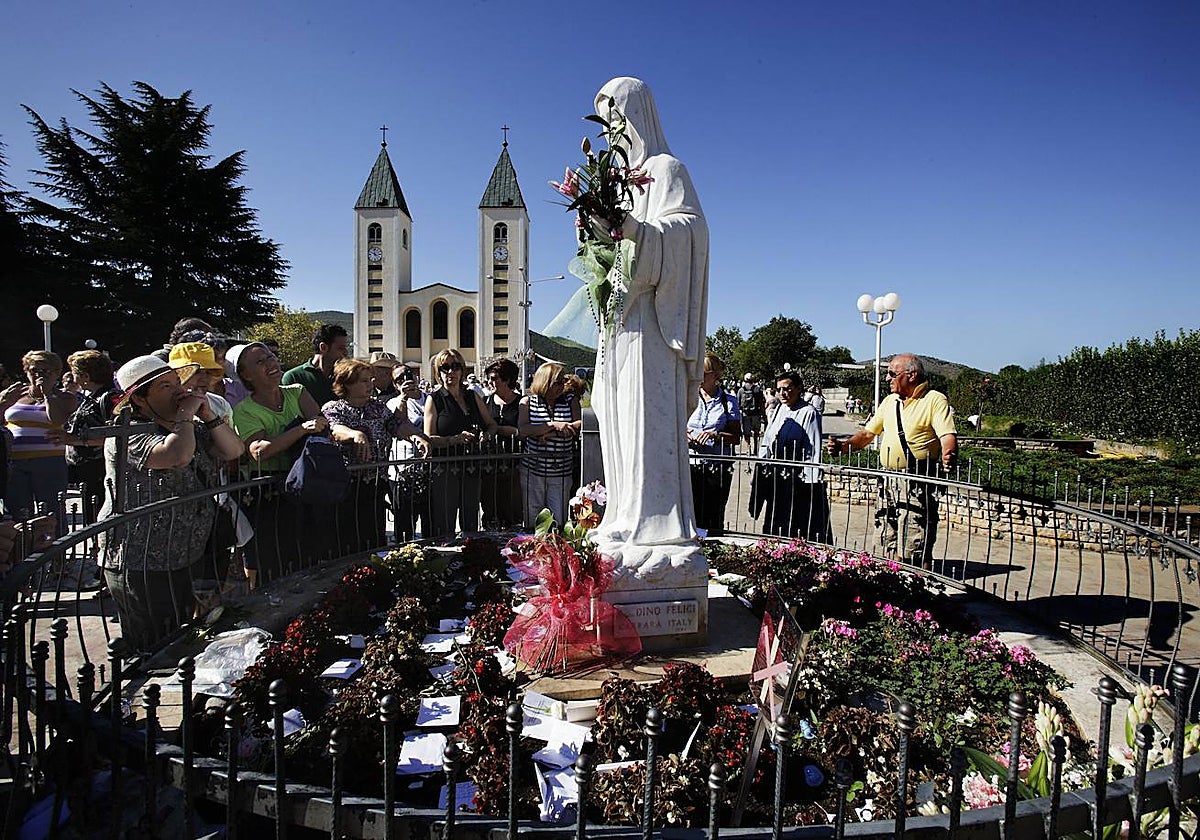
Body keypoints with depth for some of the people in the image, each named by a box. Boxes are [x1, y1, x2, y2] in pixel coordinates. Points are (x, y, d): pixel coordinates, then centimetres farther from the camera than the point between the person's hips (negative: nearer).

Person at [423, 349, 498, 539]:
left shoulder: (473, 397, 12)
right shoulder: (434, 399, 0)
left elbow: (492, 425, 20)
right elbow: (429, 439, -6)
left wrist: (485, 434, -2)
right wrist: (456, 439, -19)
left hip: (471, 468, 4)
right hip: (444, 471, -4)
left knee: (471, 526, 12)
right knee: (444, 528, -3)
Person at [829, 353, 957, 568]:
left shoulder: (935, 400, -4)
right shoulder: (890, 401, 17)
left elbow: (948, 435, -16)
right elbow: (868, 432, 21)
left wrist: (948, 455, -36)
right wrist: (843, 446, 7)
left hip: (918, 483, -7)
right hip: (889, 481, 7)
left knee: (915, 546, -11)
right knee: (890, 543, 11)